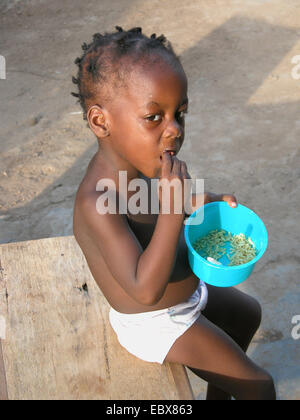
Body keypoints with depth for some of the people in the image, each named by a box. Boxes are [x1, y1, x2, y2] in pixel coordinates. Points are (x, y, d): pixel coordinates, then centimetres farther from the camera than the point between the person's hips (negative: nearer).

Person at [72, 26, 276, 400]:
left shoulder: (136, 161, -10)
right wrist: (173, 205, -44)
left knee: (248, 313, 31)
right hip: (156, 324, -9)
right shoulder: (96, 203, -37)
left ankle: (218, 393, 51)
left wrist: (209, 201, -4)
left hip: (188, 289, 9)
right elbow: (146, 290, -39)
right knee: (260, 388, 3)